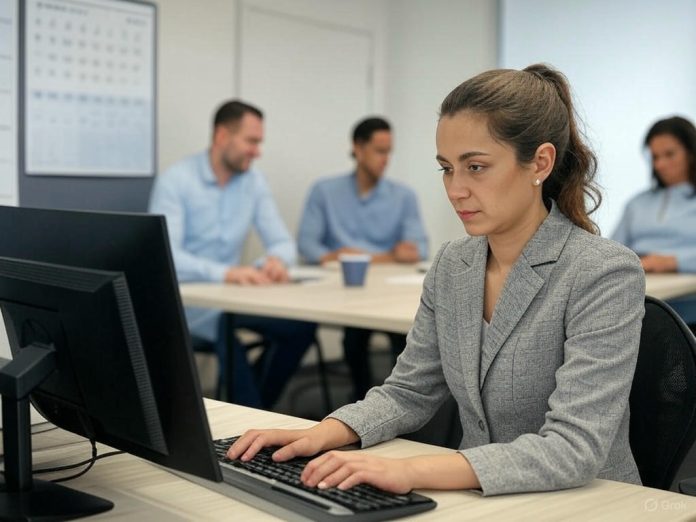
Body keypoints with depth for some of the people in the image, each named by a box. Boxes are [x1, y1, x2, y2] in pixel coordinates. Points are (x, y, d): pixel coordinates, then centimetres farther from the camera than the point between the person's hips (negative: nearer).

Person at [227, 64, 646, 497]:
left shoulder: (605, 275, -17)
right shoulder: (451, 265, 2)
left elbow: (575, 448, -26)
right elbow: (409, 391, 7)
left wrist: (412, 470, -36)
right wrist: (322, 435, -11)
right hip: (482, 500, 5)